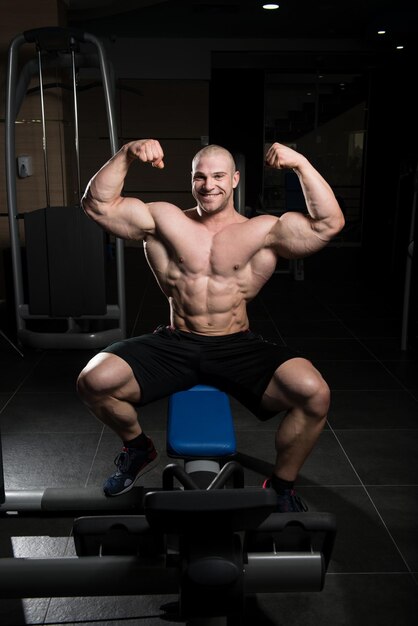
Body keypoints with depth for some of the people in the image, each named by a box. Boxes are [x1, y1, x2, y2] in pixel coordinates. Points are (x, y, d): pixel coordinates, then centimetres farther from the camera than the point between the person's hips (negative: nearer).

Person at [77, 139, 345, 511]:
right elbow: (97, 204, 2)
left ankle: (282, 486, 5)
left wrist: (301, 164, -17)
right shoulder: (163, 220, 6)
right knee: (94, 381, -20)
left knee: (315, 393, -25)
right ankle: (138, 448, 15)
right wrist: (127, 155, -10)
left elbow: (329, 224, -9)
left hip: (239, 348, -1)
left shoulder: (264, 231, 2)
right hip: (174, 345, 2)